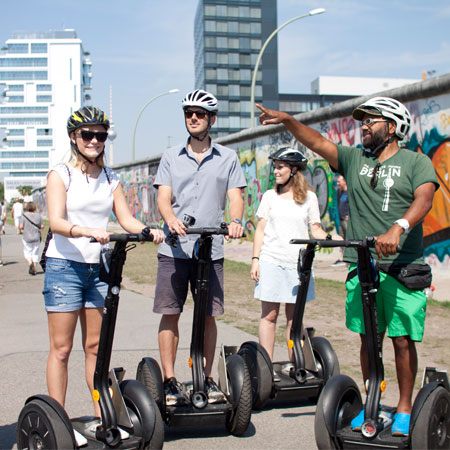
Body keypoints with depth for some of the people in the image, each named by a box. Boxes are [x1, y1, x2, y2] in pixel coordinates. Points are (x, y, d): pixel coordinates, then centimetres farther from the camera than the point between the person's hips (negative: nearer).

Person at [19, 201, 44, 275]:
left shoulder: (24, 216, -8)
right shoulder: (38, 216, -3)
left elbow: (21, 226, -14)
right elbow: (42, 226, -1)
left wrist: (21, 230, 8)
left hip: (27, 238, -2)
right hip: (36, 237, 2)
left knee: (27, 252, 10)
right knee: (35, 253, 9)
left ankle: (30, 263, -18)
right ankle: (34, 270, 11)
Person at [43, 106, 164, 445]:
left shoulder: (110, 179, 12)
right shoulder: (60, 175, -2)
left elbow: (126, 219, 3)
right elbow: (56, 222, -16)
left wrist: (149, 230, -17)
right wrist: (88, 231, -34)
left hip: (99, 267, 4)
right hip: (64, 265, -4)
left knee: (96, 346, 9)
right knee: (61, 347, -1)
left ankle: (101, 418, 17)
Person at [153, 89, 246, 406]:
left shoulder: (228, 158, 10)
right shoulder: (171, 157, 12)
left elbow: (235, 195, 1)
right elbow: (164, 196, 2)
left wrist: (236, 220, -22)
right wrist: (171, 218, -21)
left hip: (211, 249, 0)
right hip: (174, 249, 1)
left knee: (208, 315, 4)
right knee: (169, 314, -1)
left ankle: (207, 379, 17)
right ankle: (170, 381, 8)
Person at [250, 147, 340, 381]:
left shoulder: (309, 197, 7)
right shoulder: (270, 196, 8)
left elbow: (315, 229, 6)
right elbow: (260, 230, 7)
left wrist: (329, 237, -15)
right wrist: (255, 259, 0)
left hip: (298, 263, 1)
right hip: (271, 260, 0)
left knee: (294, 316, 6)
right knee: (269, 314, -1)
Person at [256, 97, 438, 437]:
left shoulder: (416, 162, 4)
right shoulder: (355, 159, 15)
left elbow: (424, 199, -13)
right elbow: (318, 143, 5)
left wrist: (397, 228, -30)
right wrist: (288, 121, -11)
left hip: (403, 266, -3)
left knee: (402, 339, 0)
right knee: (368, 338, 8)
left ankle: (404, 408, 15)